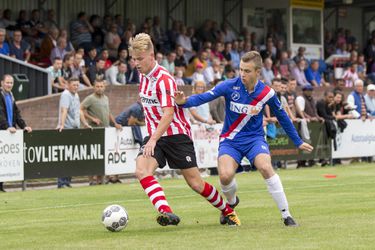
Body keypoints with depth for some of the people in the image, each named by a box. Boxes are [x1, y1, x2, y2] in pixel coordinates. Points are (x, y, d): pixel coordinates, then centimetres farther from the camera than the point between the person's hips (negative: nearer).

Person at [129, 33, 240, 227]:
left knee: (196, 183, -1)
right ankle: (166, 212, -33)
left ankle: (227, 211, 22)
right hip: (155, 136, 7)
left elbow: (168, 113, -28)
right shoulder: (143, 76, 7)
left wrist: (153, 140, -38)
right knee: (141, 171, -22)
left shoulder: (163, 79, -18)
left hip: (176, 135, -7)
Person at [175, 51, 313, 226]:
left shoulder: (266, 93, -7)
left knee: (265, 167, -29)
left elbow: (282, 117, 8)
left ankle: (286, 215, -17)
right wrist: (185, 101, -42)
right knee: (225, 175, -24)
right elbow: (205, 97, -21)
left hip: (255, 138, 0)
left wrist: (298, 142, 16)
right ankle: (232, 202, 14)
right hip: (230, 140, 0)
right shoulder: (230, 86, -12)